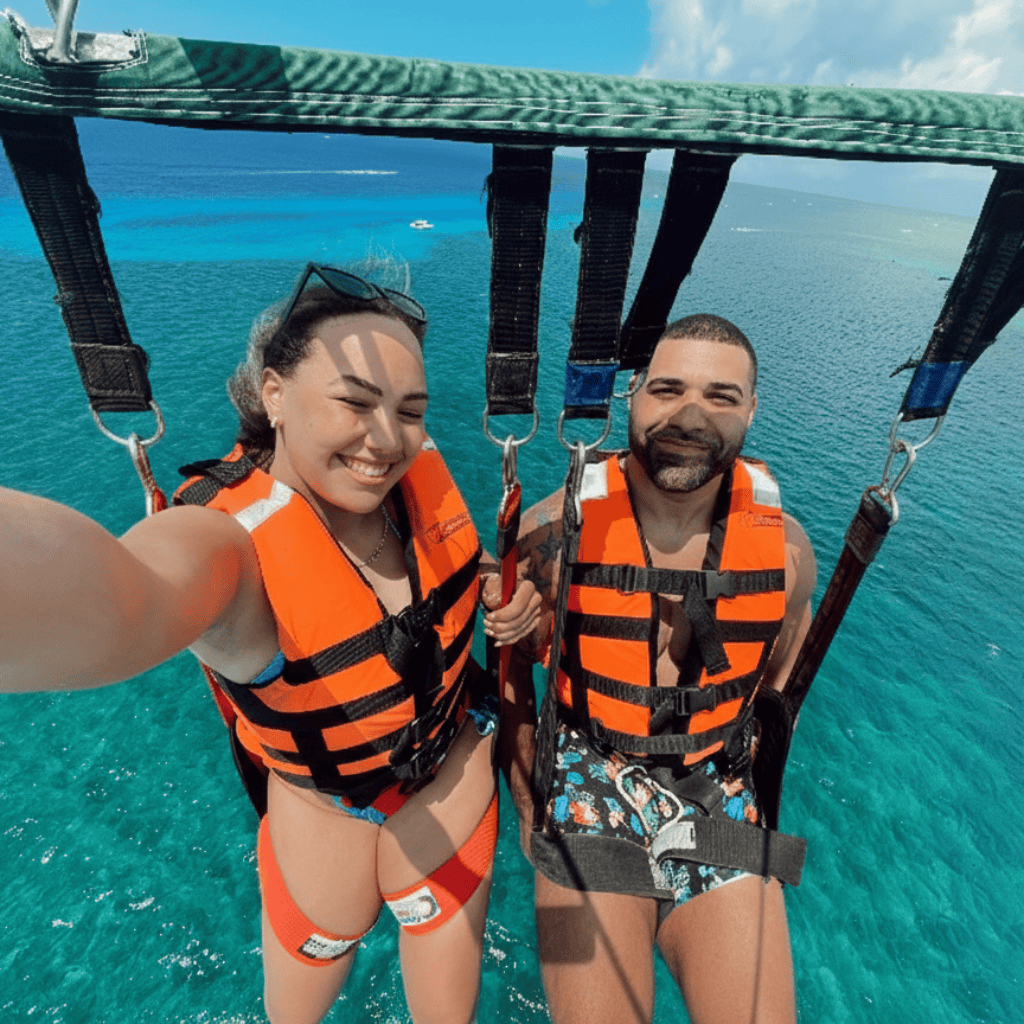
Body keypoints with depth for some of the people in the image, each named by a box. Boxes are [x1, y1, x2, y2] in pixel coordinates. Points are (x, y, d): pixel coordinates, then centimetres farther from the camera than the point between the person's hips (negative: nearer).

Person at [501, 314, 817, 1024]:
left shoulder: (785, 549, -9)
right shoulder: (554, 531, -18)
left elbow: (781, 683, 9)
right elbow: (510, 671, -4)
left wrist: (752, 800, 10)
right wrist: (528, 803, 1)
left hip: (721, 805, 3)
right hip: (586, 797, -2)